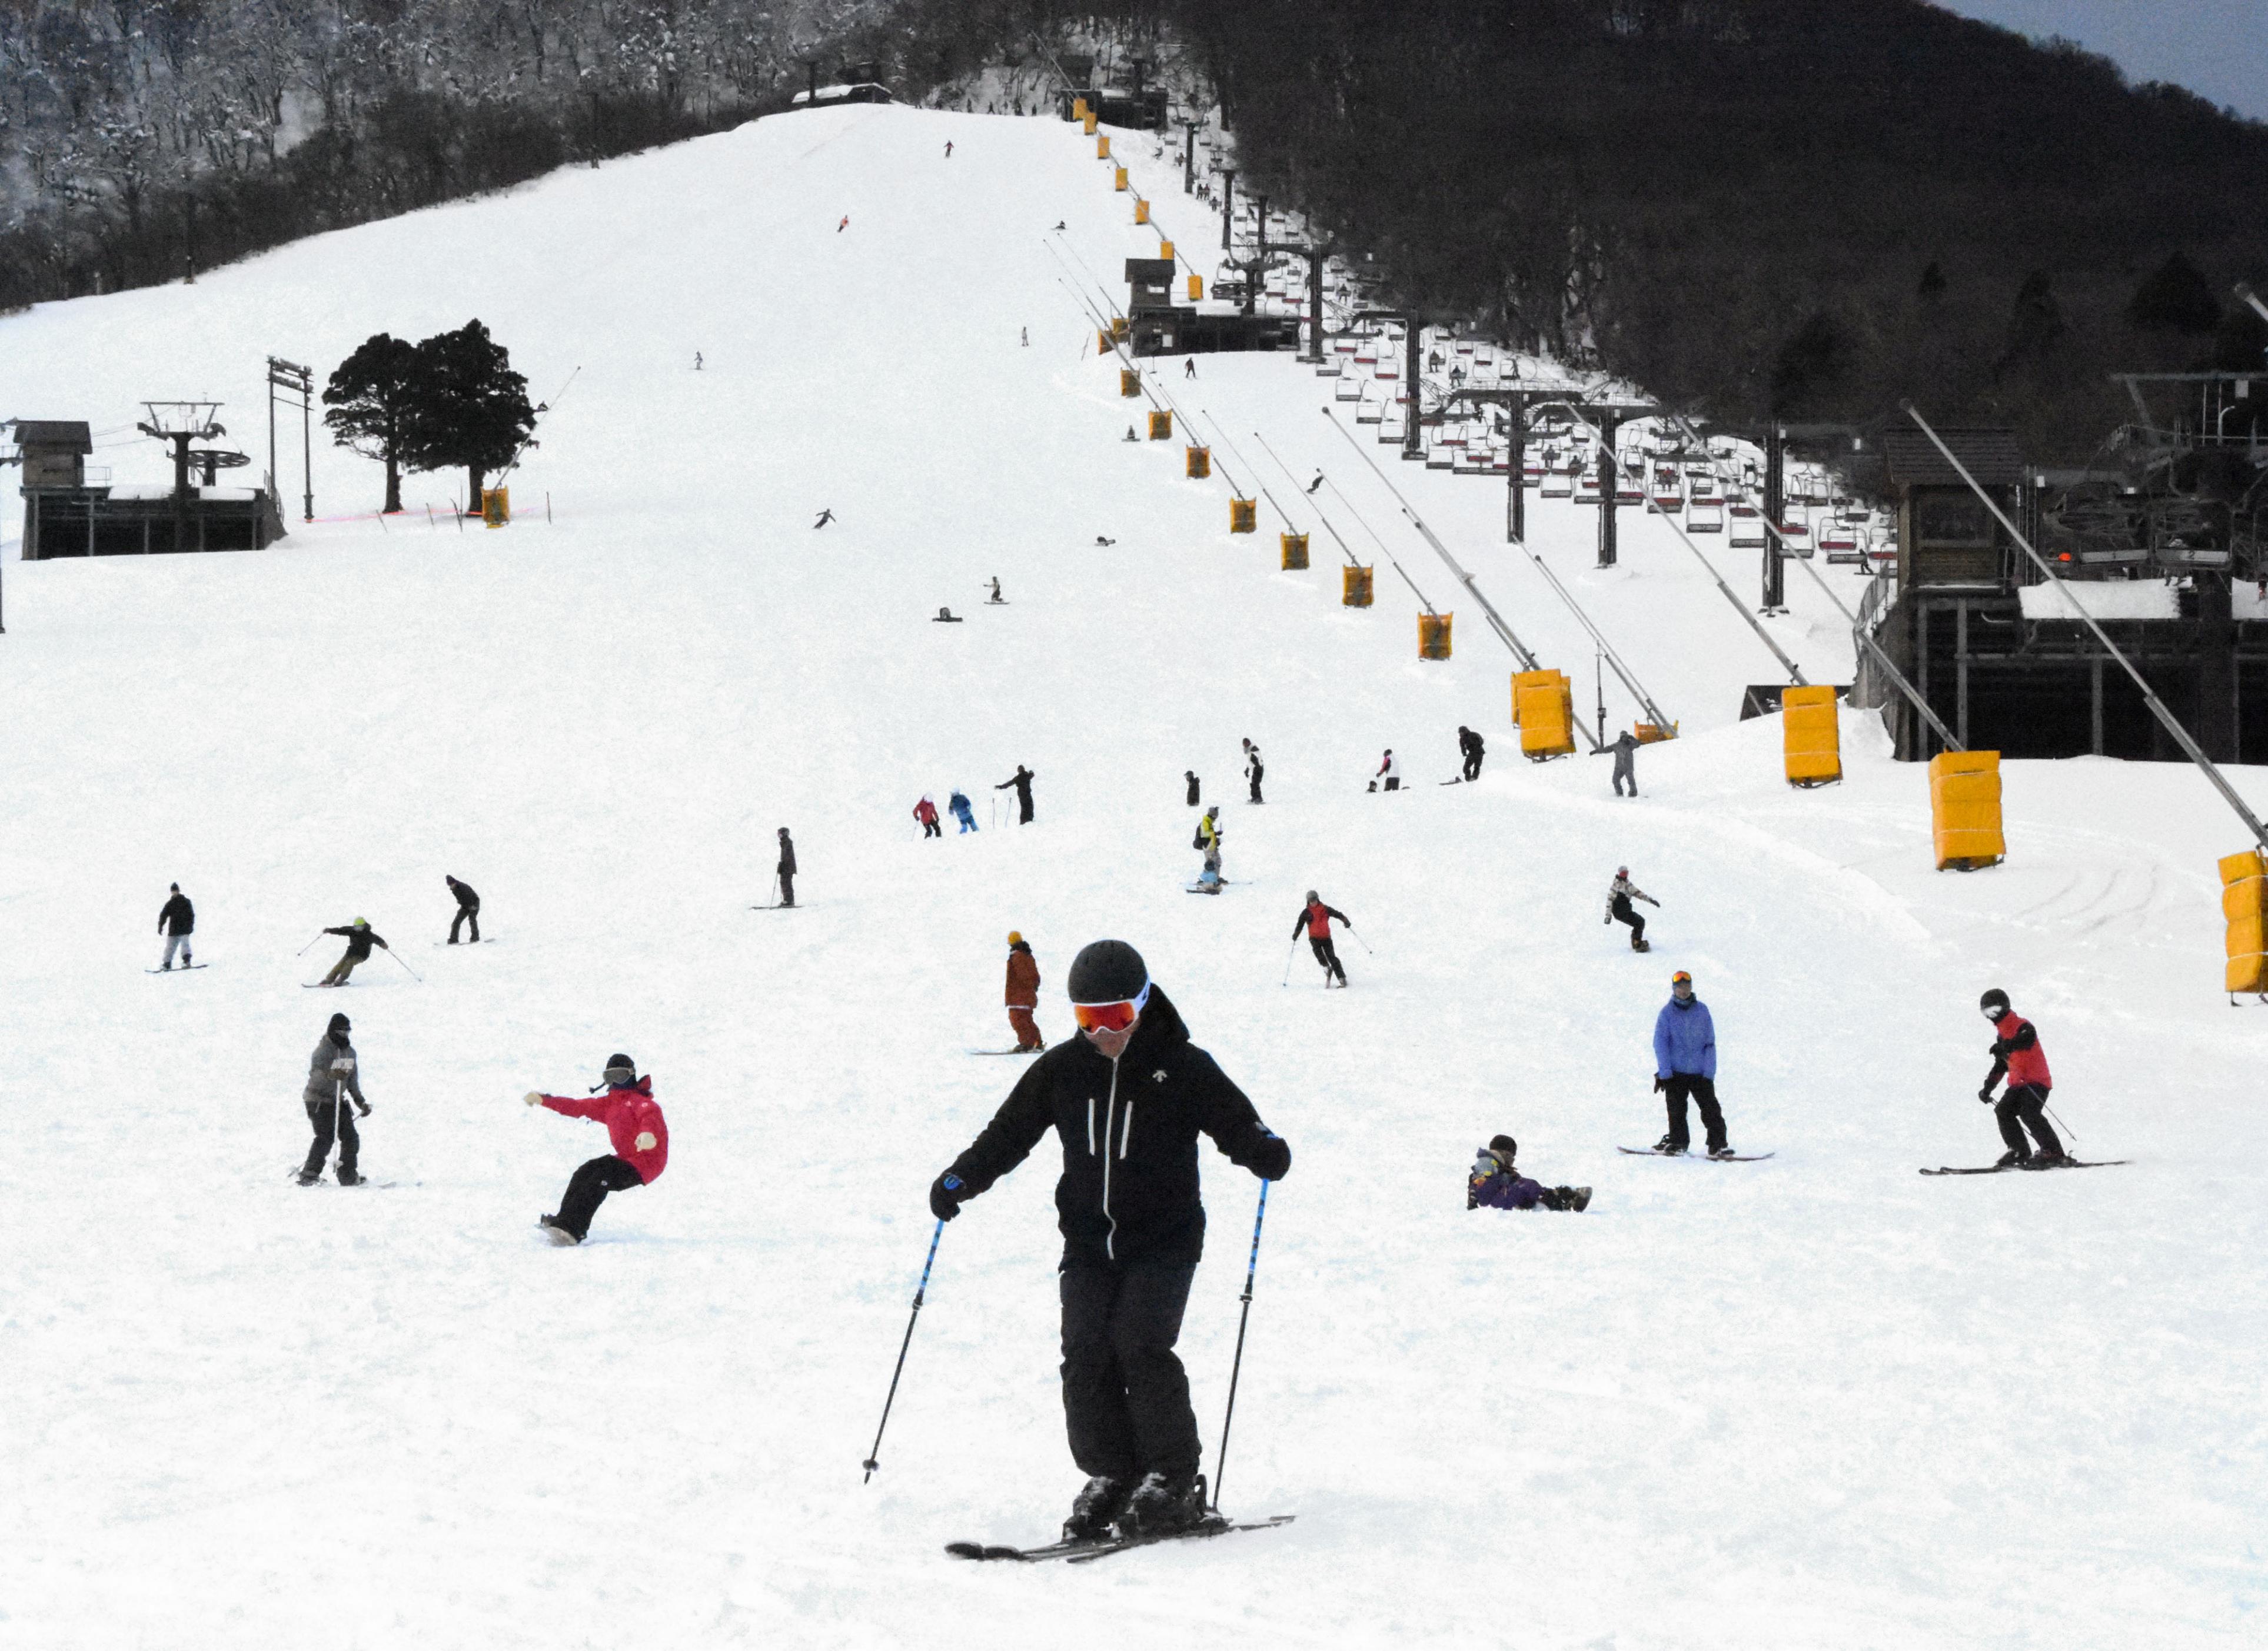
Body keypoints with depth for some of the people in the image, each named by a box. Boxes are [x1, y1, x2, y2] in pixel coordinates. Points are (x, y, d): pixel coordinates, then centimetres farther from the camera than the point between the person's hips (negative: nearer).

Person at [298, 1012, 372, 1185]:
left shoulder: (350, 1052, 11)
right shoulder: (323, 1051, -14)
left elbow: (353, 1080, 21)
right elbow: (315, 1074, -29)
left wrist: (360, 1102, 17)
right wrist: (330, 1074, -49)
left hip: (338, 1101, 8)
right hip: (318, 1099, -8)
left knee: (351, 1138, 3)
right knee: (326, 1137, -20)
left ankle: (349, 1177, 13)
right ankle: (309, 1175, -18)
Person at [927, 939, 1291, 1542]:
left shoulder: (1182, 1068, -4)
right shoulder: (1062, 1069, 6)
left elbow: (1235, 1122, -5)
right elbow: (1010, 1131, 8)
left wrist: (1265, 1153, -27)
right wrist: (963, 1177, -5)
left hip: (1164, 1242, -4)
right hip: (1089, 1243, 4)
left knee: (1140, 1344, -17)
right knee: (1085, 1354, -8)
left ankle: (1173, 1481, -8)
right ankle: (1108, 1478, 2)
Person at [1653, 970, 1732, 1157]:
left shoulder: (1702, 1010, 4)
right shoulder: (1667, 1013, 0)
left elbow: (1710, 1042, 4)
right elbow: (1660, 1043, -3)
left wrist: (1709, 1071, -5)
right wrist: (1664, 1072, -10)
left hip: (1700, 1072, 0)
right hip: (1675, 1072, 0)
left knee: (1711, 1110, -5)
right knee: (1676, 1111, 4)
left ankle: (1718, 1145, -1)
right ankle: (1677, 1141, 20)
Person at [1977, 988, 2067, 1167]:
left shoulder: (2023, 1027, -8)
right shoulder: (2002, 1035, 19)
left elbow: (2027, 1040, -34)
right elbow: (2000, 1065, 29)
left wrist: (2005, 1046, -47)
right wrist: (1988, 1087, 25)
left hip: (2037, 1080, -9)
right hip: (2018, 1083, 9)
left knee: (2029, 1114, -24)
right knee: (2003, 1111, -5)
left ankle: (2054, 1153, -23)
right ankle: (2020, 1152, 0)